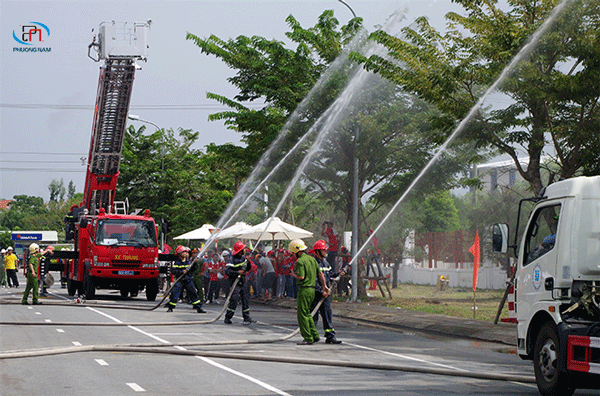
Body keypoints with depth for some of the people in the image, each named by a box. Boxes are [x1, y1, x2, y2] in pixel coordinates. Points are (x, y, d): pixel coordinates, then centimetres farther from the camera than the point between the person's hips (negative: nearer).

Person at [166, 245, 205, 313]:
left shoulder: (188, 261, 9)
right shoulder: (177, 262, -4)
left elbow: (192, 269, 9)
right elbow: (173, 271, -13)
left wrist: (195, 264, -7)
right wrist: (181, 272, -22)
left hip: (188, 281, 3)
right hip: (180, 281, -3)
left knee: (193, 293, 0)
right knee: (174, 293, -10)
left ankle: (199, 308, 6)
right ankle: (170, 307, 2)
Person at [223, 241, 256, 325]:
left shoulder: (243, 258, 11)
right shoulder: (233, 260, -17)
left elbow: (248, 269, 19)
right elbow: (227, 270, -24)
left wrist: (248, 262, 0)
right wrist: (237, 272, -25)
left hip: (242, 283, 9)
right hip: (235, 283, -9)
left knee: (245, 299, 9)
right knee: (234, 300, -14)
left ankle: (247, 318, 15)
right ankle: (227, 318, -7)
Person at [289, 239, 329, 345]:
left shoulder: (300, 261, -13)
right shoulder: (312, 259, 13)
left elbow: (301, 276, -22)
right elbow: (320, 273, 14)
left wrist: (293, 274, -2)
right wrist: (325, 286, 19)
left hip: (304, 290, -9)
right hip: (312, 289, 9)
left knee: (302, 314, -4)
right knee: (307, 313, 18)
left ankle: (308, 338, -6)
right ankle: (314, 335, 17)